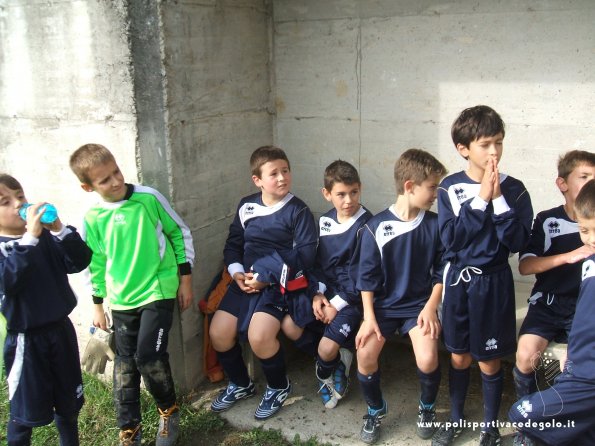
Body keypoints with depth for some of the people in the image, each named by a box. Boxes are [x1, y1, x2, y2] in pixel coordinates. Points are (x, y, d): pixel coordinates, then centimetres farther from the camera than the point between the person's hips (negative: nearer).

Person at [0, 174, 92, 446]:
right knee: (26, 410, 8)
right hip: (25, 339, -4)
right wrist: (29, 237, -35)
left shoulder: (46, 238, 2)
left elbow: (80, 261, -7)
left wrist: (59, 229, -21)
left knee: (69, 401, 19)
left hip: (60, 329, 4)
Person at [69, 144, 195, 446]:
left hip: (158, 291, -3)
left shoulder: (148, 198, -11)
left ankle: (169, 411, 16)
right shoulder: (93, 218, -3)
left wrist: (185, 279, 0)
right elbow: (95, 263, 10)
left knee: (149, 356, -12)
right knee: (125, 365, 9)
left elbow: (180, 233, -1)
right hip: (122, 301, 4)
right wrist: (98, 305, 15)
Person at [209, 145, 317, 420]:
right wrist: (236, 272, -5)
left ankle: (279, 387, 6)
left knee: (258, 336, -25)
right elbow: (233, 243, 15)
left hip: (281, 284, -5)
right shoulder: (246, 206, 8)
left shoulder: (298, 211, -7)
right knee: (218, 334, -5)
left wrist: (266, 277, -16)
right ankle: (240, 384, 24)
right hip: (246, 281, 6)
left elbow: (306, 255, -13)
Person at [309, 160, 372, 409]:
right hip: (327, 290, 7)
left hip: (352, 297, -7)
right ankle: (339, 357, 17)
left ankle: (326, 374, 19)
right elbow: (317, 261, 8)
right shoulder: (324, 221, 5)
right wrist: (318, 293, -6)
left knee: (327, 348, -17)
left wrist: (336, 305, -14)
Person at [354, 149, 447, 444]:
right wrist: (369, 317, -9)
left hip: (420, 304, 0)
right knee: (365, 355, -18)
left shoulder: (435, 225, -4)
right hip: (384, 304, 0)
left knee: (427, 359, -20)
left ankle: (427, 407, 14)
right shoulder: (376, 226, -9)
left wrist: (430, 307, -8)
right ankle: (375, 410, 13)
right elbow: (366, 276, -4)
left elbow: (441, 272, 3)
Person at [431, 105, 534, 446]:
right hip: (458, 280, 1)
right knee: (459, 357, 15)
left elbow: (517, 242, -14)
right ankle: (456, 418, 37)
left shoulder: (513, 189, -7)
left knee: (489, 362, 9)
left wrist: (497, 198, -20)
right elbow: (451, 239, -15)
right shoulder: (450, 188, -5)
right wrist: (480, 198, -19)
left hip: (494, 283, -1)